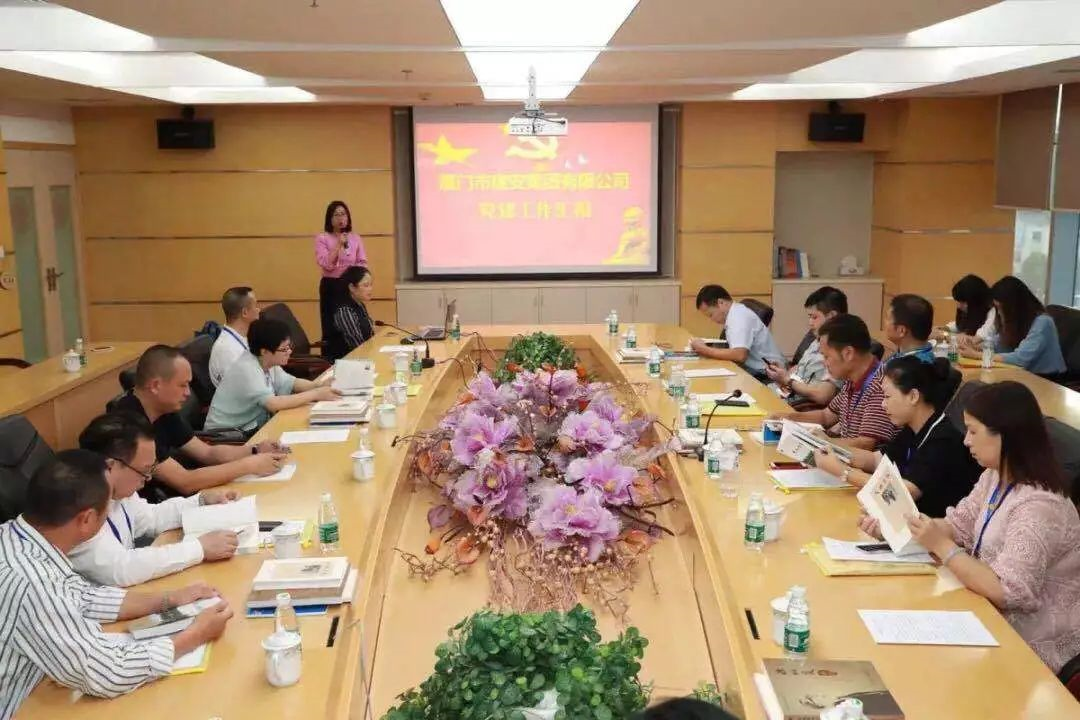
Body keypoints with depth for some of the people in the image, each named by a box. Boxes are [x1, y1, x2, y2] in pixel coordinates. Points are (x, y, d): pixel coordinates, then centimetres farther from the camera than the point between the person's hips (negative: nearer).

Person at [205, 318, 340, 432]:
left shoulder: (267, 362, 0)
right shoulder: (246, 370, -26)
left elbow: (291, 383, 12)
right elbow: (273, 404, -36)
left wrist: (318, 386, -8)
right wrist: (315, 394, -28)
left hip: (251, 427, 8)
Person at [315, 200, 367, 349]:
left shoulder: (355, 238, 8)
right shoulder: (322, 238, -1)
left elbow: (363, 263, 5)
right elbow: (326, 264, -13)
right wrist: (339, 245, -16)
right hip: (330, 286, -2)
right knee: (330, 328, -2)